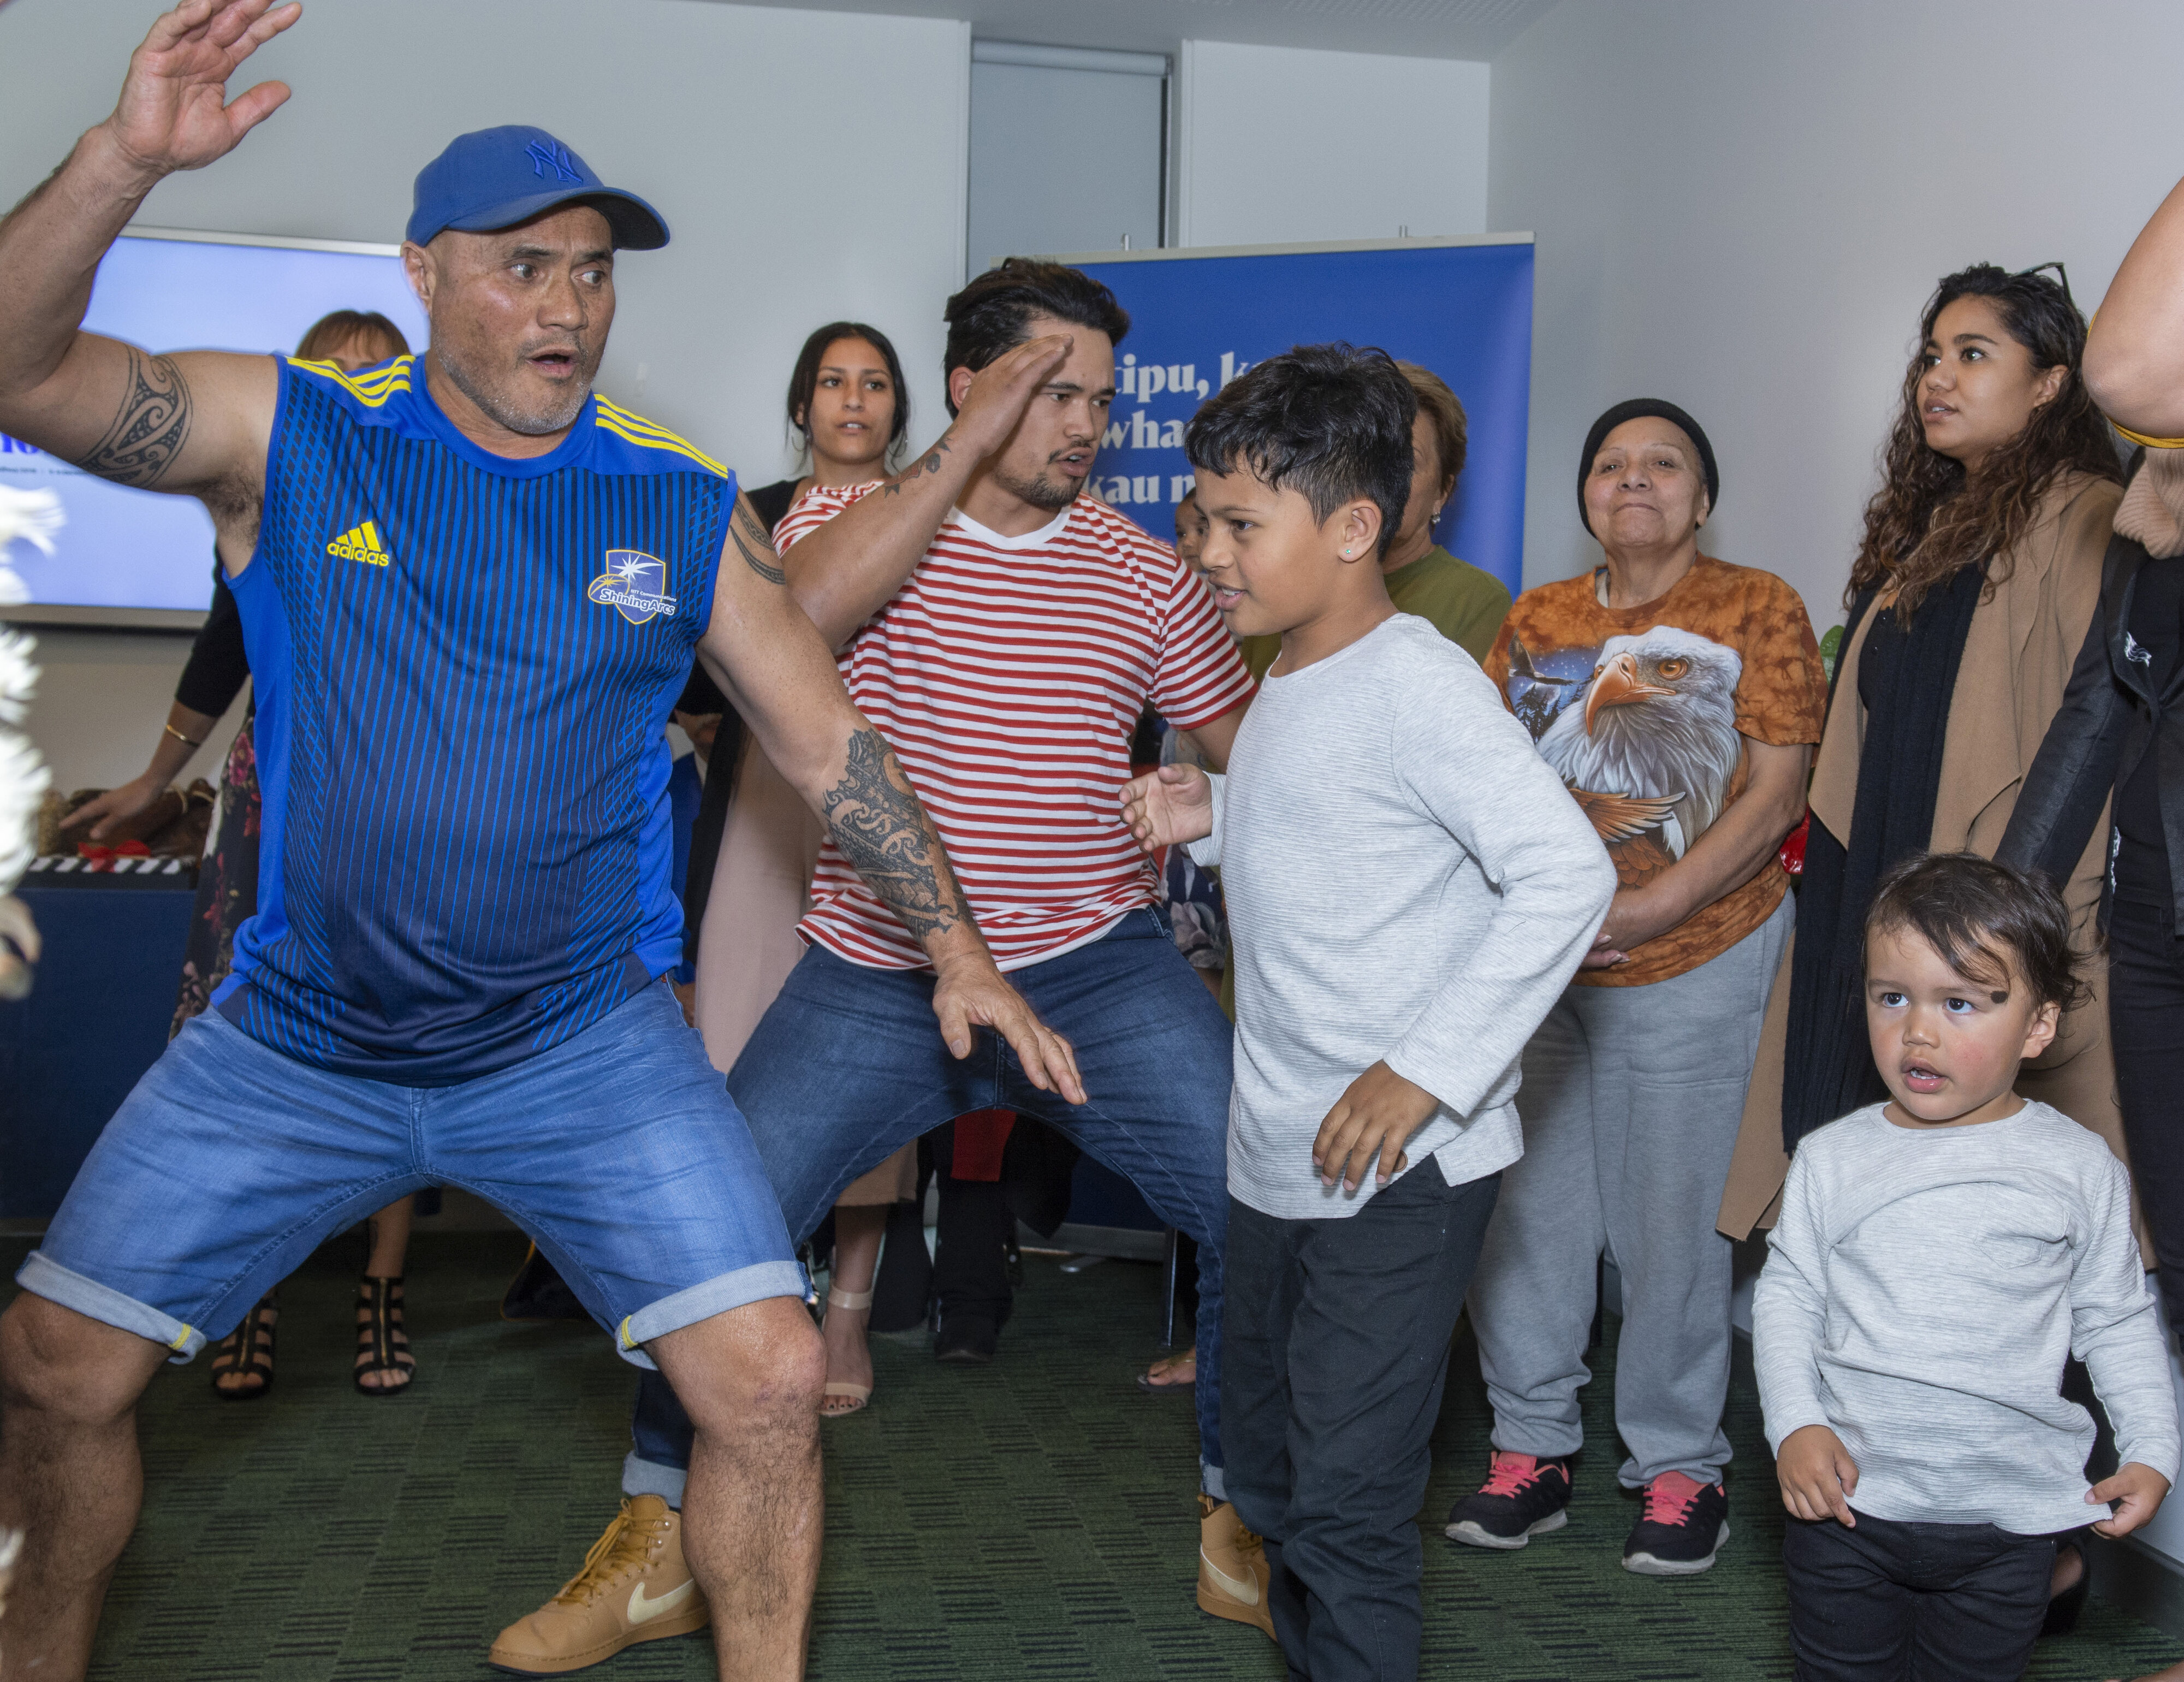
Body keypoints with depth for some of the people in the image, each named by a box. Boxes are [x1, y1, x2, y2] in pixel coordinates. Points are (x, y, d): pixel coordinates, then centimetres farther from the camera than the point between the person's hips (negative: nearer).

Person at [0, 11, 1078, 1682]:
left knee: (771, 1382, -9)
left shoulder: (688, 512, -2)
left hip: (587, 1046, 0)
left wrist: (957, 949, 0)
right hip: (293, 1042, 1)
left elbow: (831, 742, 4)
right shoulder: (285, 437, -4)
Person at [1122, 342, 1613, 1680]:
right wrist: (1213, 815, 6)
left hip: (1401, 1170, -9)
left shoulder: (1419, 684, -17)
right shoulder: (1291, 678, 10)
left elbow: (1567, 872, -25)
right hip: (1281, 1158, 9)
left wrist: (1425, 1071, -26)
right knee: (1269, 1473, 21)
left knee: (1346, 1505, -4)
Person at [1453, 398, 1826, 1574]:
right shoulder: (1534, 622, 13)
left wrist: (1634, 915, -13)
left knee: (1670, 1214, 0)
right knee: (1524, 1203, 4)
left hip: (1696, 958, -3)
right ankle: (1532, 1448, 20)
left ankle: (1680, 1466, 18)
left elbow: (1776, 796, -6)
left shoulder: (1756, 610, 1)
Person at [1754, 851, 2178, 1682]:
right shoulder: (1832, 1158, -4)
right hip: (1848, 1497, 0)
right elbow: (1787, 1294, 2)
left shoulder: (2079, 1168, -4)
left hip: (2009, 1519, 0)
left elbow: (2117, 1322, 5)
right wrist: (1795, 1424, -9)